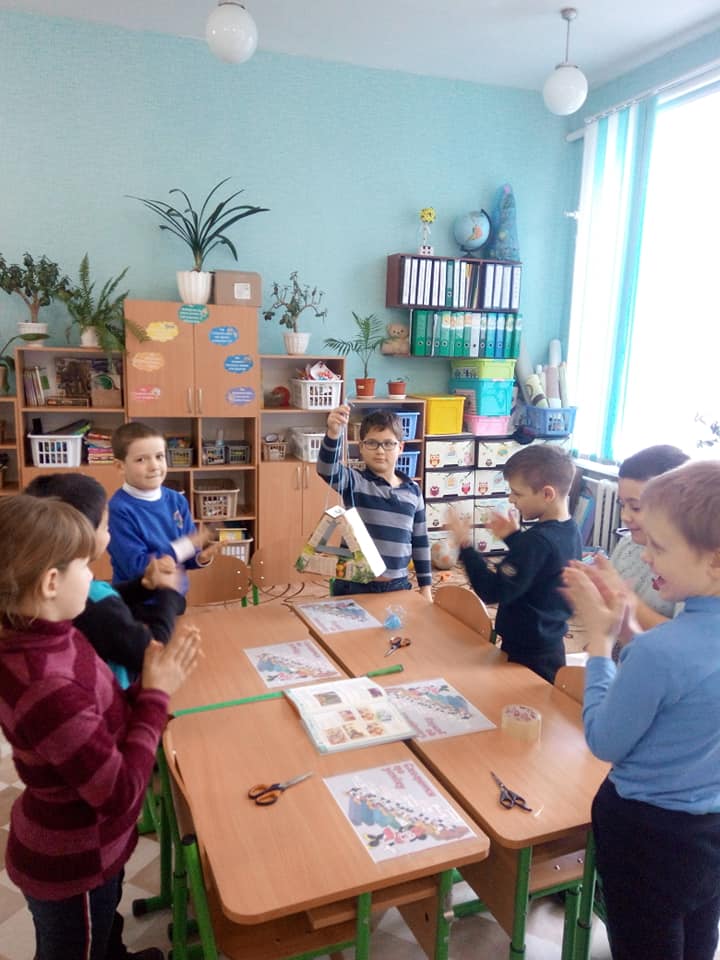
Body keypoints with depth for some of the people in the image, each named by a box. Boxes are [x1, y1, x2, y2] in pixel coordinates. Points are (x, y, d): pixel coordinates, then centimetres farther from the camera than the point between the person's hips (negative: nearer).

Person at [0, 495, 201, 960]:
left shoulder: (47, 639, -10)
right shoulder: (47, 687, -38)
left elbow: (104, 720, 0)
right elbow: (119, 793, -29)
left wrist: (149, 687, -13)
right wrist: (157, 694, -23)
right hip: (71, 867, -7)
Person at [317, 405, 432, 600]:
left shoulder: (413, 491, 4)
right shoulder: (354, 482, -6)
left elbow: (420, 542, 10)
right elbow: (327, 470, -27)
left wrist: (426, 587, 11)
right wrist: (333, 434, -44)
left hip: (397, 586, 3)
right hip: (354, 586, -3)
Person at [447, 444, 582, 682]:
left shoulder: (538, 540, -26)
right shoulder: (570, 531, 2)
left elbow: (492, 592, -26)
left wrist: (465, 545, -22)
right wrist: (513, 537, 7)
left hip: (526, 655, -9)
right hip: (551, 647, 9)